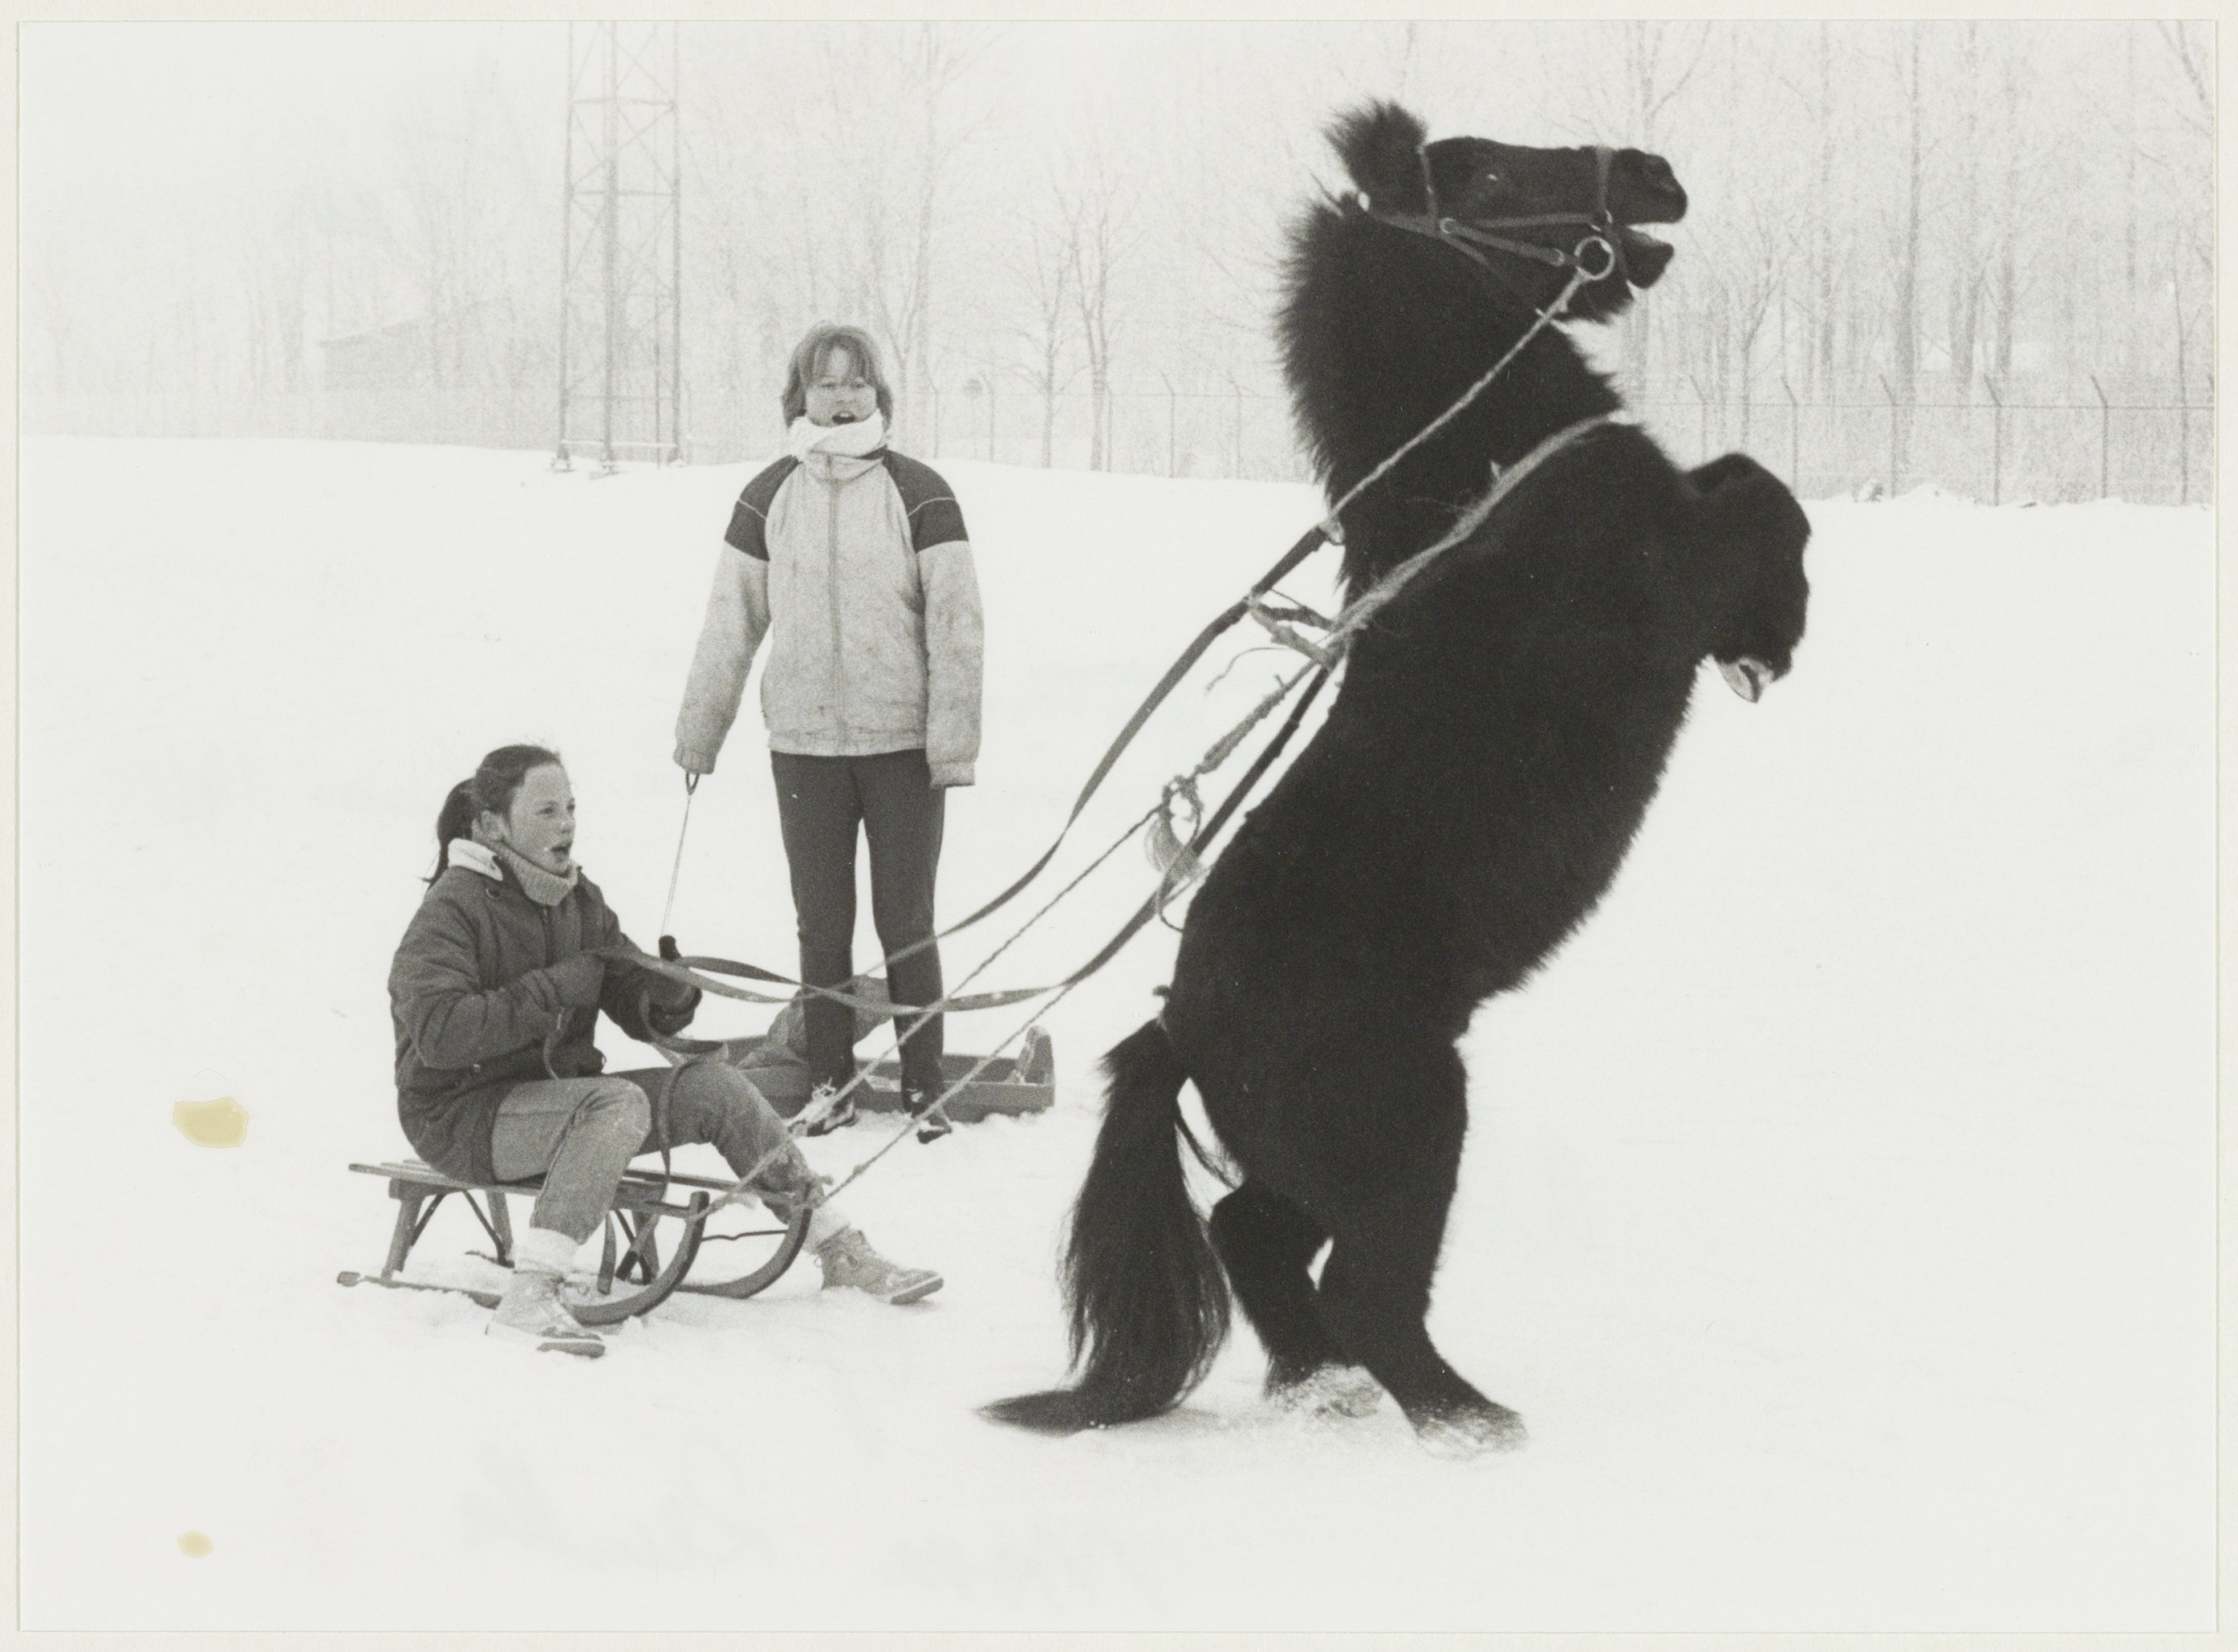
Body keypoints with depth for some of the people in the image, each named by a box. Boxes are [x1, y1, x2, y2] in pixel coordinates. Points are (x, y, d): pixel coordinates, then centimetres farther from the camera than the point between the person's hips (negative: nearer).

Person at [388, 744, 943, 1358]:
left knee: (712, 1087, -6)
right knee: (620, 1101, -33)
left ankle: (841, 1251, 3)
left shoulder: (577, 900, 10)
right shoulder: (454, 908, -14)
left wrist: (672, 993, -14)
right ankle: (529, 1297, -43)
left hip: (559, 1092, 8)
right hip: (465, 1117, -8)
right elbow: (438, 1033, -28)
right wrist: (556, 989, -26)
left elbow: (644, 1018, 10)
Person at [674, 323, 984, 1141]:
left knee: (906, 921, 3)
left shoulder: (918, 493, -3)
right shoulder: (769, 498, 4)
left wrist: (953, 734, -11)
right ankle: (830, 1081, 18)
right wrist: (699, 729, 11)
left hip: (902, 742, -2)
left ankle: (923, 1085, 12)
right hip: (803, 743, 2)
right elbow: (731, 620, 10)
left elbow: (955, 618, -5)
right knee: (821, 923, 9)